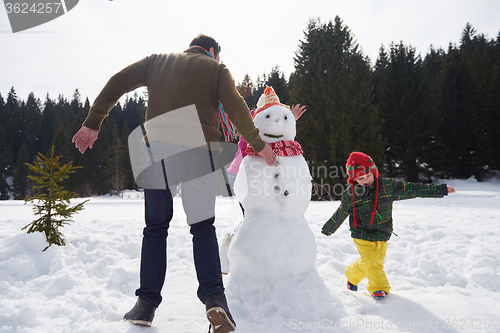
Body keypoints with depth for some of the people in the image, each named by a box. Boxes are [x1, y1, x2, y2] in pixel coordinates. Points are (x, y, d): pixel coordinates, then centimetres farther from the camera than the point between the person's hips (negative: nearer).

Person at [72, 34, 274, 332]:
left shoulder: (158, 61, 23)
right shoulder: (216, 67, 16)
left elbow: (118, 82, 13)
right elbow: (235, 106, 1)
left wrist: (93, 124, 13)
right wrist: (258, 144, 6)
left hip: (157, 146, 2)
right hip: (200, 149, -2)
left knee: (156, 227, 14)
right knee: (203, 226, 8)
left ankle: (147, 303, 13)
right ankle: (214, 298, -6)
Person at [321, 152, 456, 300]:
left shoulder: (387, 186, -7)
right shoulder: (349, 195, -8)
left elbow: (413, 189, -3)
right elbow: (339, 215, 6)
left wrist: (441, 189, -2)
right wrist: (327, 229, 16)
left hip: (382, 236, 2)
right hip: (362, 236, -2)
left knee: (371, 263, 12)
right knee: (371, 262, -14)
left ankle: (352, 276, 40)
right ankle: (379, 288, 8)